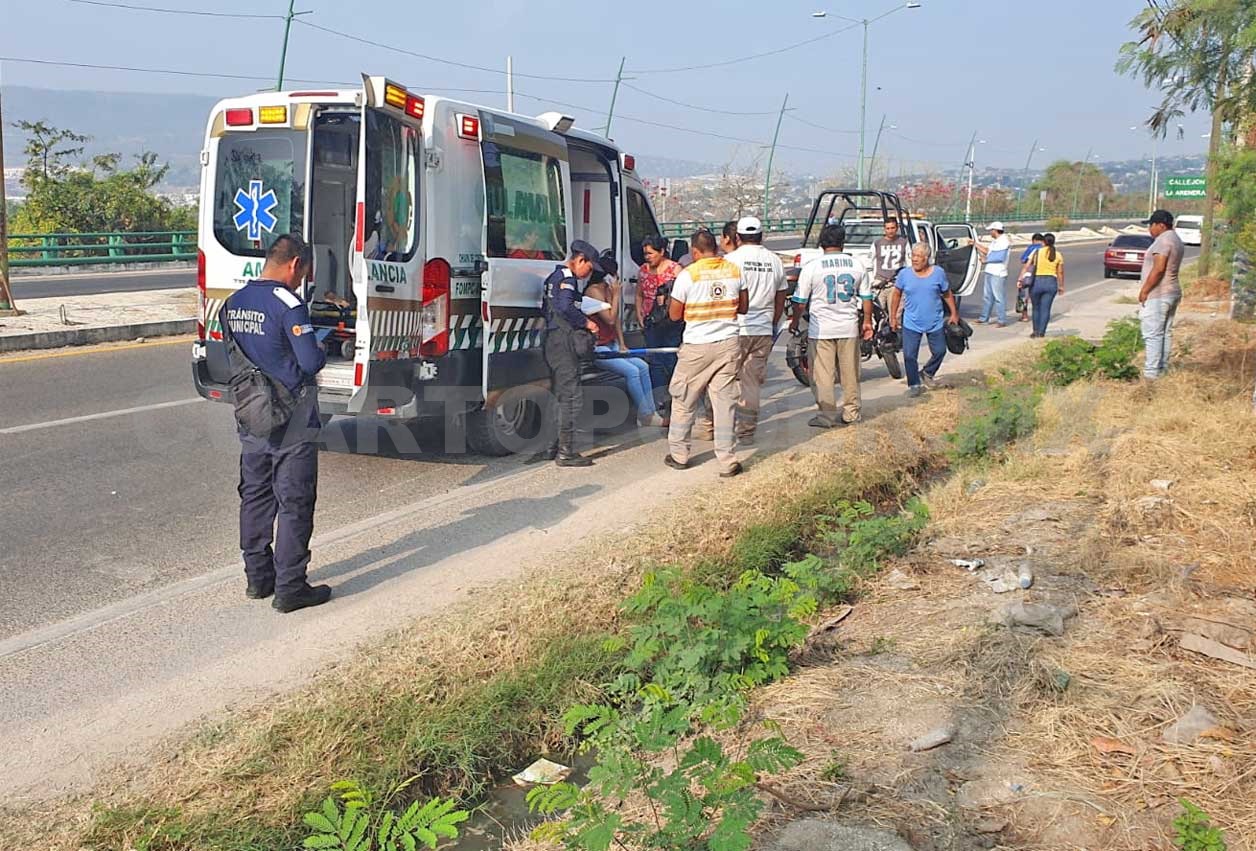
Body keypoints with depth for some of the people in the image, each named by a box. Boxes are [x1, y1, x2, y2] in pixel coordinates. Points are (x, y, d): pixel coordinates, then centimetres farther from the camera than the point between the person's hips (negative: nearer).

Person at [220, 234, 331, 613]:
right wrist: (322, 354, 0)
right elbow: (311, 362, -21)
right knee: (295, 503, 0)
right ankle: (290, 588, 4)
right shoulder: (288, 304, -17)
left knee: (255, 496, 16)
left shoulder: (233, 302, 8)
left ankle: (258, 577, 26)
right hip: (291, 418, -7)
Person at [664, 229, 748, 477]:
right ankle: (728, 461, 3)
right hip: (728, 344, 3)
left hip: (697, 347, -3)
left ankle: (679, 455, 20)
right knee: (725, 401, 4)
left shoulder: (687, 275, -9)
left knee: (683, 400, 12)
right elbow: (743, 307, 12)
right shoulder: (734, 271, 3)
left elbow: (675, 314, -3)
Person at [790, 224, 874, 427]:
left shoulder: (812, 267, -7)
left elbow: (800, 300, -3)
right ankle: (851, 413, 21)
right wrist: (867, 321, 19)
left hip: (821, 328, -3)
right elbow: (866, 297, 8)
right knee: (850, 372, 13)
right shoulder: (857, 264, 2)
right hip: (849, 327, 3)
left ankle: (827, 415, 2)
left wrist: (795, 321, 12)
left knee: (822, 374, 2)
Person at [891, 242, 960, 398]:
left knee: (939, 351, 9)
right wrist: (893, 317, 6)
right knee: (909, 355, -3)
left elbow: (947, 294, 7)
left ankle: (927, 373, 35)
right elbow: (897, 295, 5)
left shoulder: (938, 272, -4)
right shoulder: (904, 274, -5)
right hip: (911, 324, -1)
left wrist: (954, 313, 9)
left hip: (935, 323, 1)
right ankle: (914, 385, 13)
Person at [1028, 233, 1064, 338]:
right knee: (1045, 309, 3)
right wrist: (1061, 286, 16)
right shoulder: (1058, 255, 5)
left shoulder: (1037, 252, -2)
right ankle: (1041, 332, 0)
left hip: (1037, 282, -2)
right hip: (1051, 283, 2)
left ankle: (1036, 331, 16)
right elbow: (1060, 272, 7)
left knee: (1036, 308, 12)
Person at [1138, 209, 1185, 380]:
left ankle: (1151, 373, -9)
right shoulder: (1176, 239, 17)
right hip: (1172, 292, 11)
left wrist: (1144, 290, -18)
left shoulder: (1163, 240, -15)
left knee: (1153, 334, -8)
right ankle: (1162, 369, 18)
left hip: (1157, 295, -11)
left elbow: (1158, 269, -23)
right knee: (1166, 333, 13)